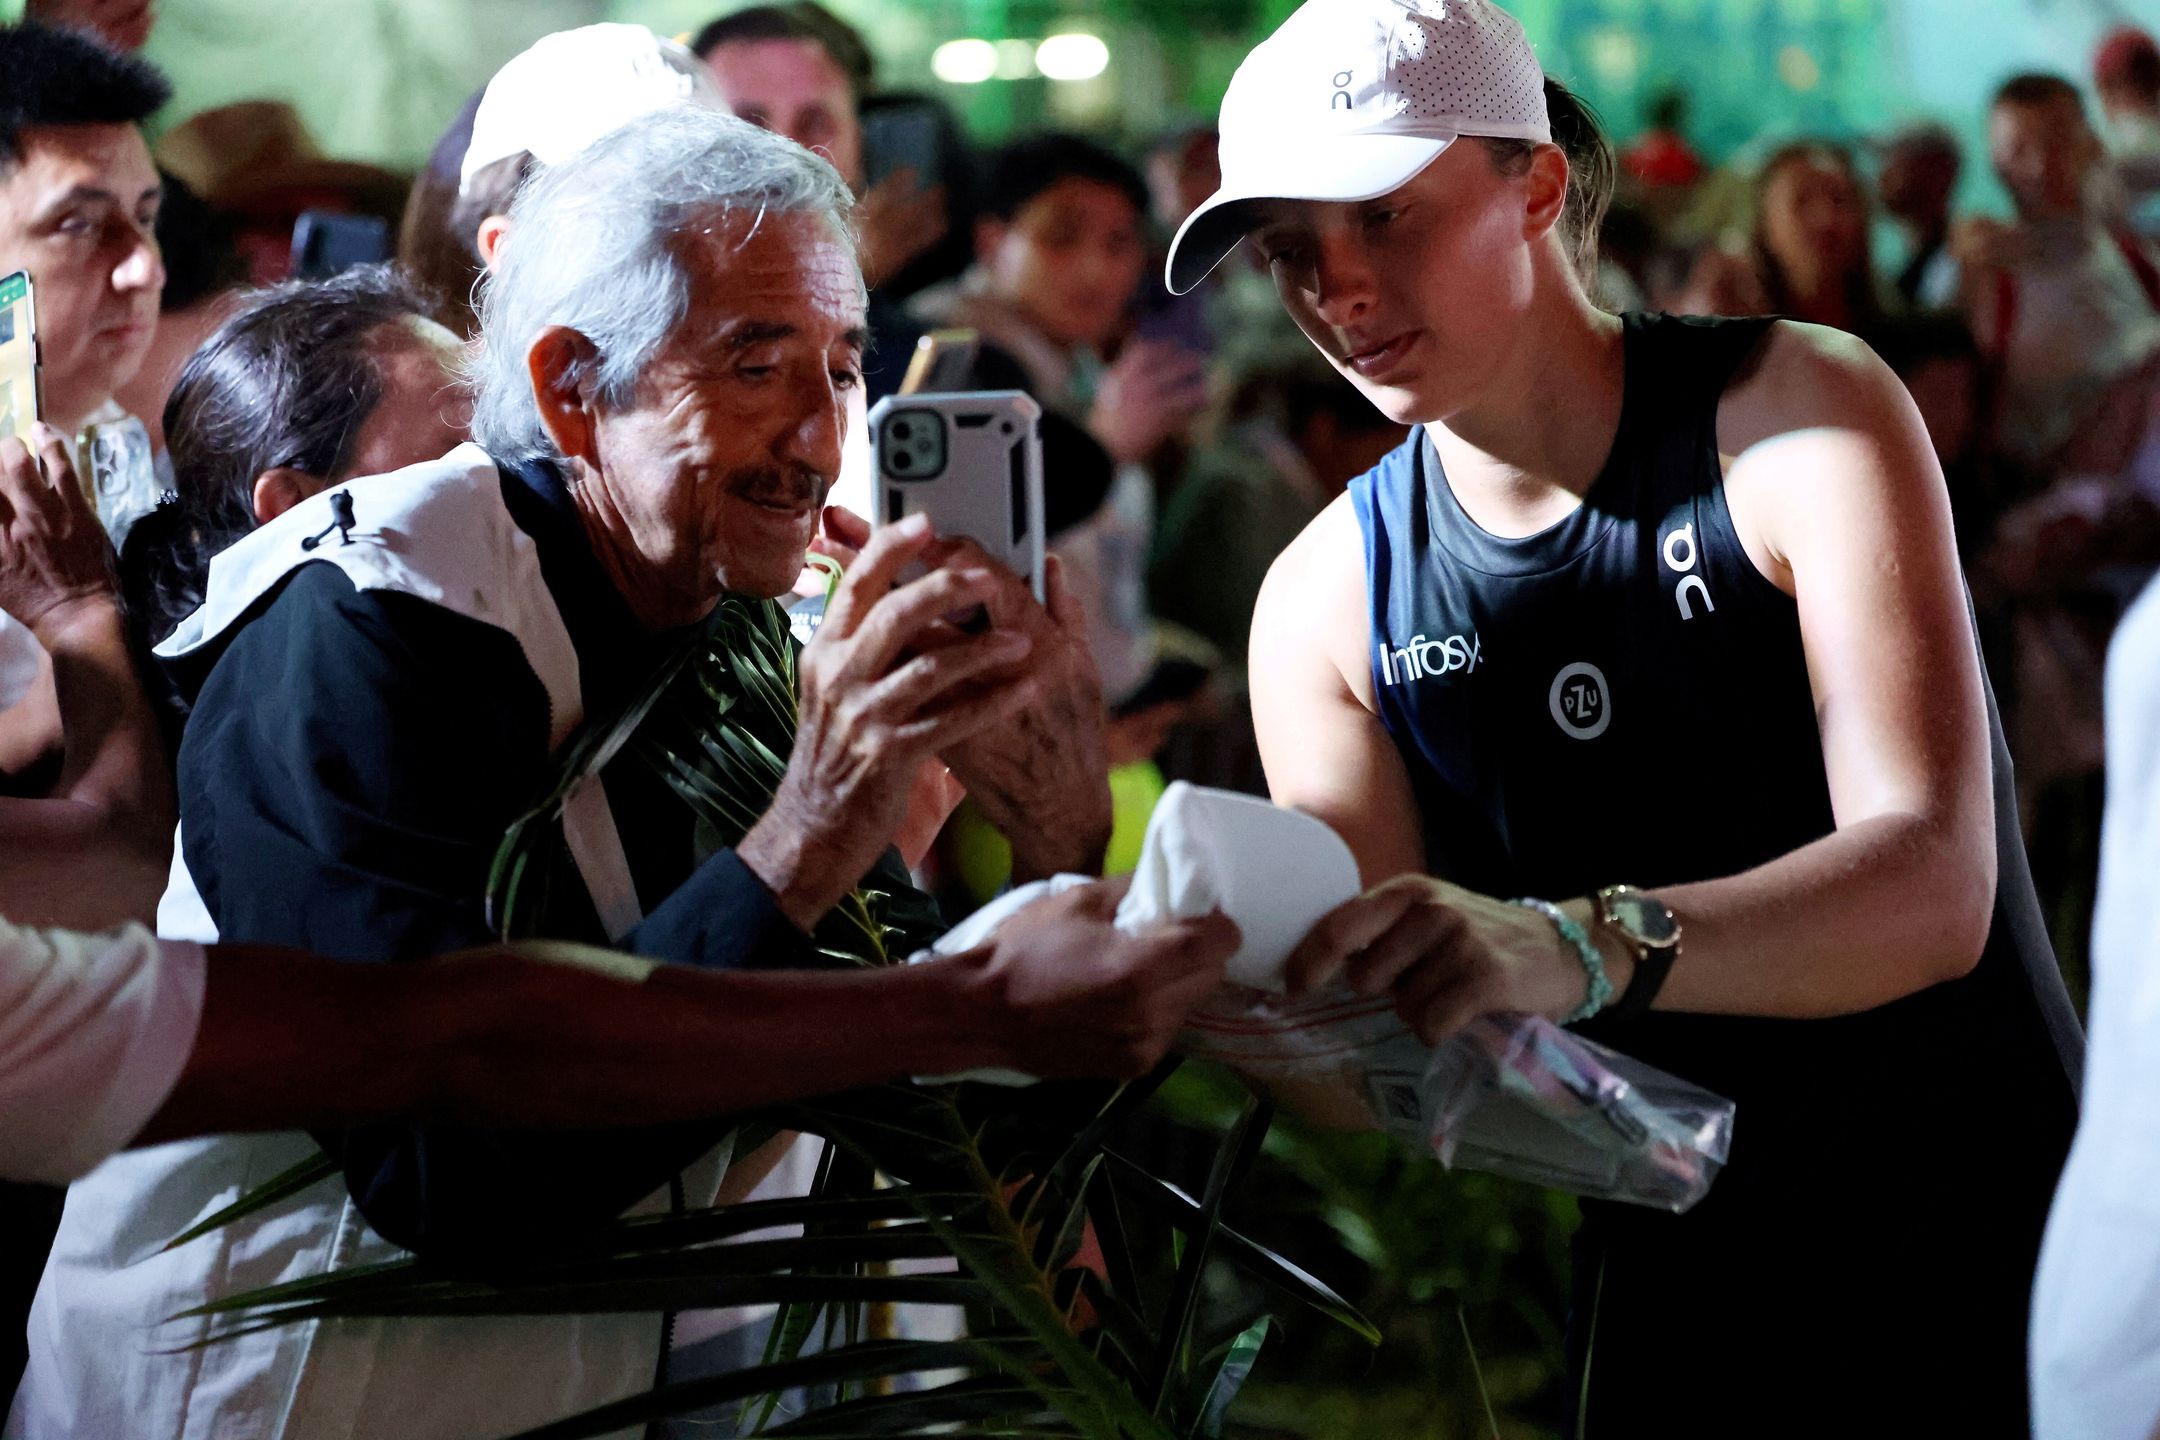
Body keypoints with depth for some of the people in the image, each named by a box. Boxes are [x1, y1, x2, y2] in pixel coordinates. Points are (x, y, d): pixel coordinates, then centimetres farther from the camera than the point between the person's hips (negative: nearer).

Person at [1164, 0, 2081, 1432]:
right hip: (1671, 1290, 4)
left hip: (1984, 1230, -4)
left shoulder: (1801, 407, -15)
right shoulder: (1326, 601, -3)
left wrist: (1580, 948, -47)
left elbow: (1934, 887, -29)